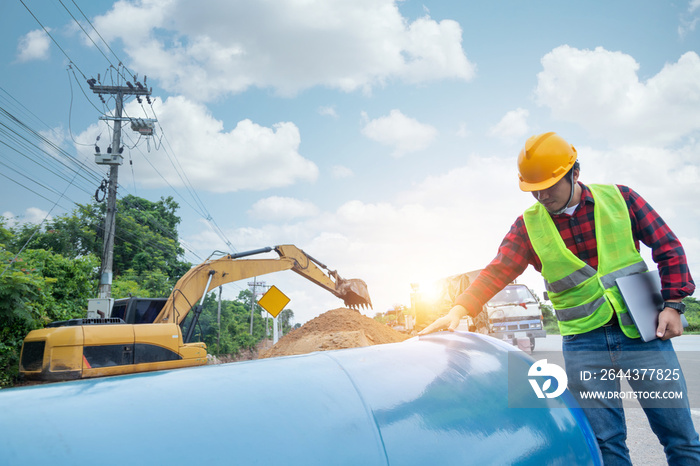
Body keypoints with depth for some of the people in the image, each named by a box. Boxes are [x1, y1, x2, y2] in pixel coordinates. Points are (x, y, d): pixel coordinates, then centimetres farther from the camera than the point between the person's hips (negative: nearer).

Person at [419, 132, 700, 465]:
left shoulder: (619, 199, -1)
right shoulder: (529, 225, 1)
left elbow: (668, 247, 5)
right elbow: (497, 271, -7)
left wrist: (673, 303, -2)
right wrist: (460, 308, -21)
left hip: (640, 330, 0)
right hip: (582, 343, 1)